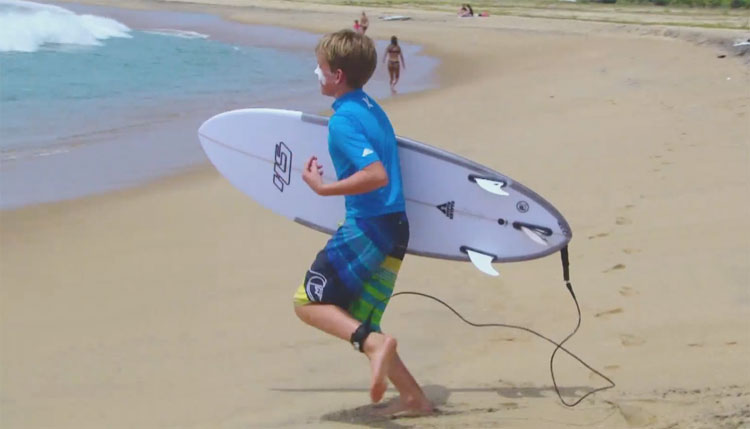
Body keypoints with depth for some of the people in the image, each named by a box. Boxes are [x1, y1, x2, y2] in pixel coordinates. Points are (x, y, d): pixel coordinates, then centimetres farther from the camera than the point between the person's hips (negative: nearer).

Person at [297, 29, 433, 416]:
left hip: (368, 226, -9)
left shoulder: (343, 120, -14)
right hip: (395, 228, 9)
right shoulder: (373, 110, 14)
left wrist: (322, 188, -20)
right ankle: (413, 397, 13)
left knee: (308, 303, -1)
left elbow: (377, 175, -26)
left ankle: (375, 343, -20)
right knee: (356, 324, 15)